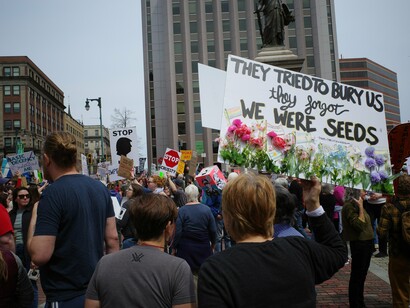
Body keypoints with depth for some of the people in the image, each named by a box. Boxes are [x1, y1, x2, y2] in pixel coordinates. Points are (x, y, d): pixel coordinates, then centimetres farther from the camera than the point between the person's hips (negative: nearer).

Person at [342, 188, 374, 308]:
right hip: (358, 244, -10)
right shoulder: (349, 206, -17)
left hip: (366, 242, 10)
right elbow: (359, 225, -25)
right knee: (356, 276, 2)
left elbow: (366, 223, 14)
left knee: (362, 275, 19)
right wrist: (361, 207, -23)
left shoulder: (357, 205, 11)